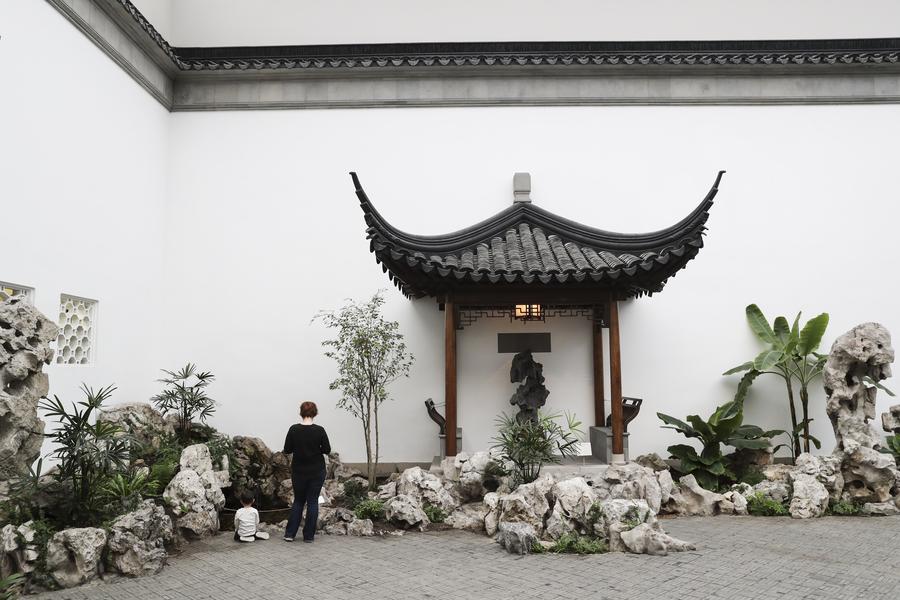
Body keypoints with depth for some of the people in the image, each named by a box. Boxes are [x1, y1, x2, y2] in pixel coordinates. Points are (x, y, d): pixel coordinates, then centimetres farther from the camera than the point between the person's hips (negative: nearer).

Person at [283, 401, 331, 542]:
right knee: (312, 502, 8)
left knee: (298, 501, 16)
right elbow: (327, 450, -7)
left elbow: (287, 450, -4)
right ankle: (309, 535, 10)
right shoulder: (319, 430, -12)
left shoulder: (294, 429, -8)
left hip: (298, 471, 2)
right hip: (316, 471, -2)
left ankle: (289, 534, 12)